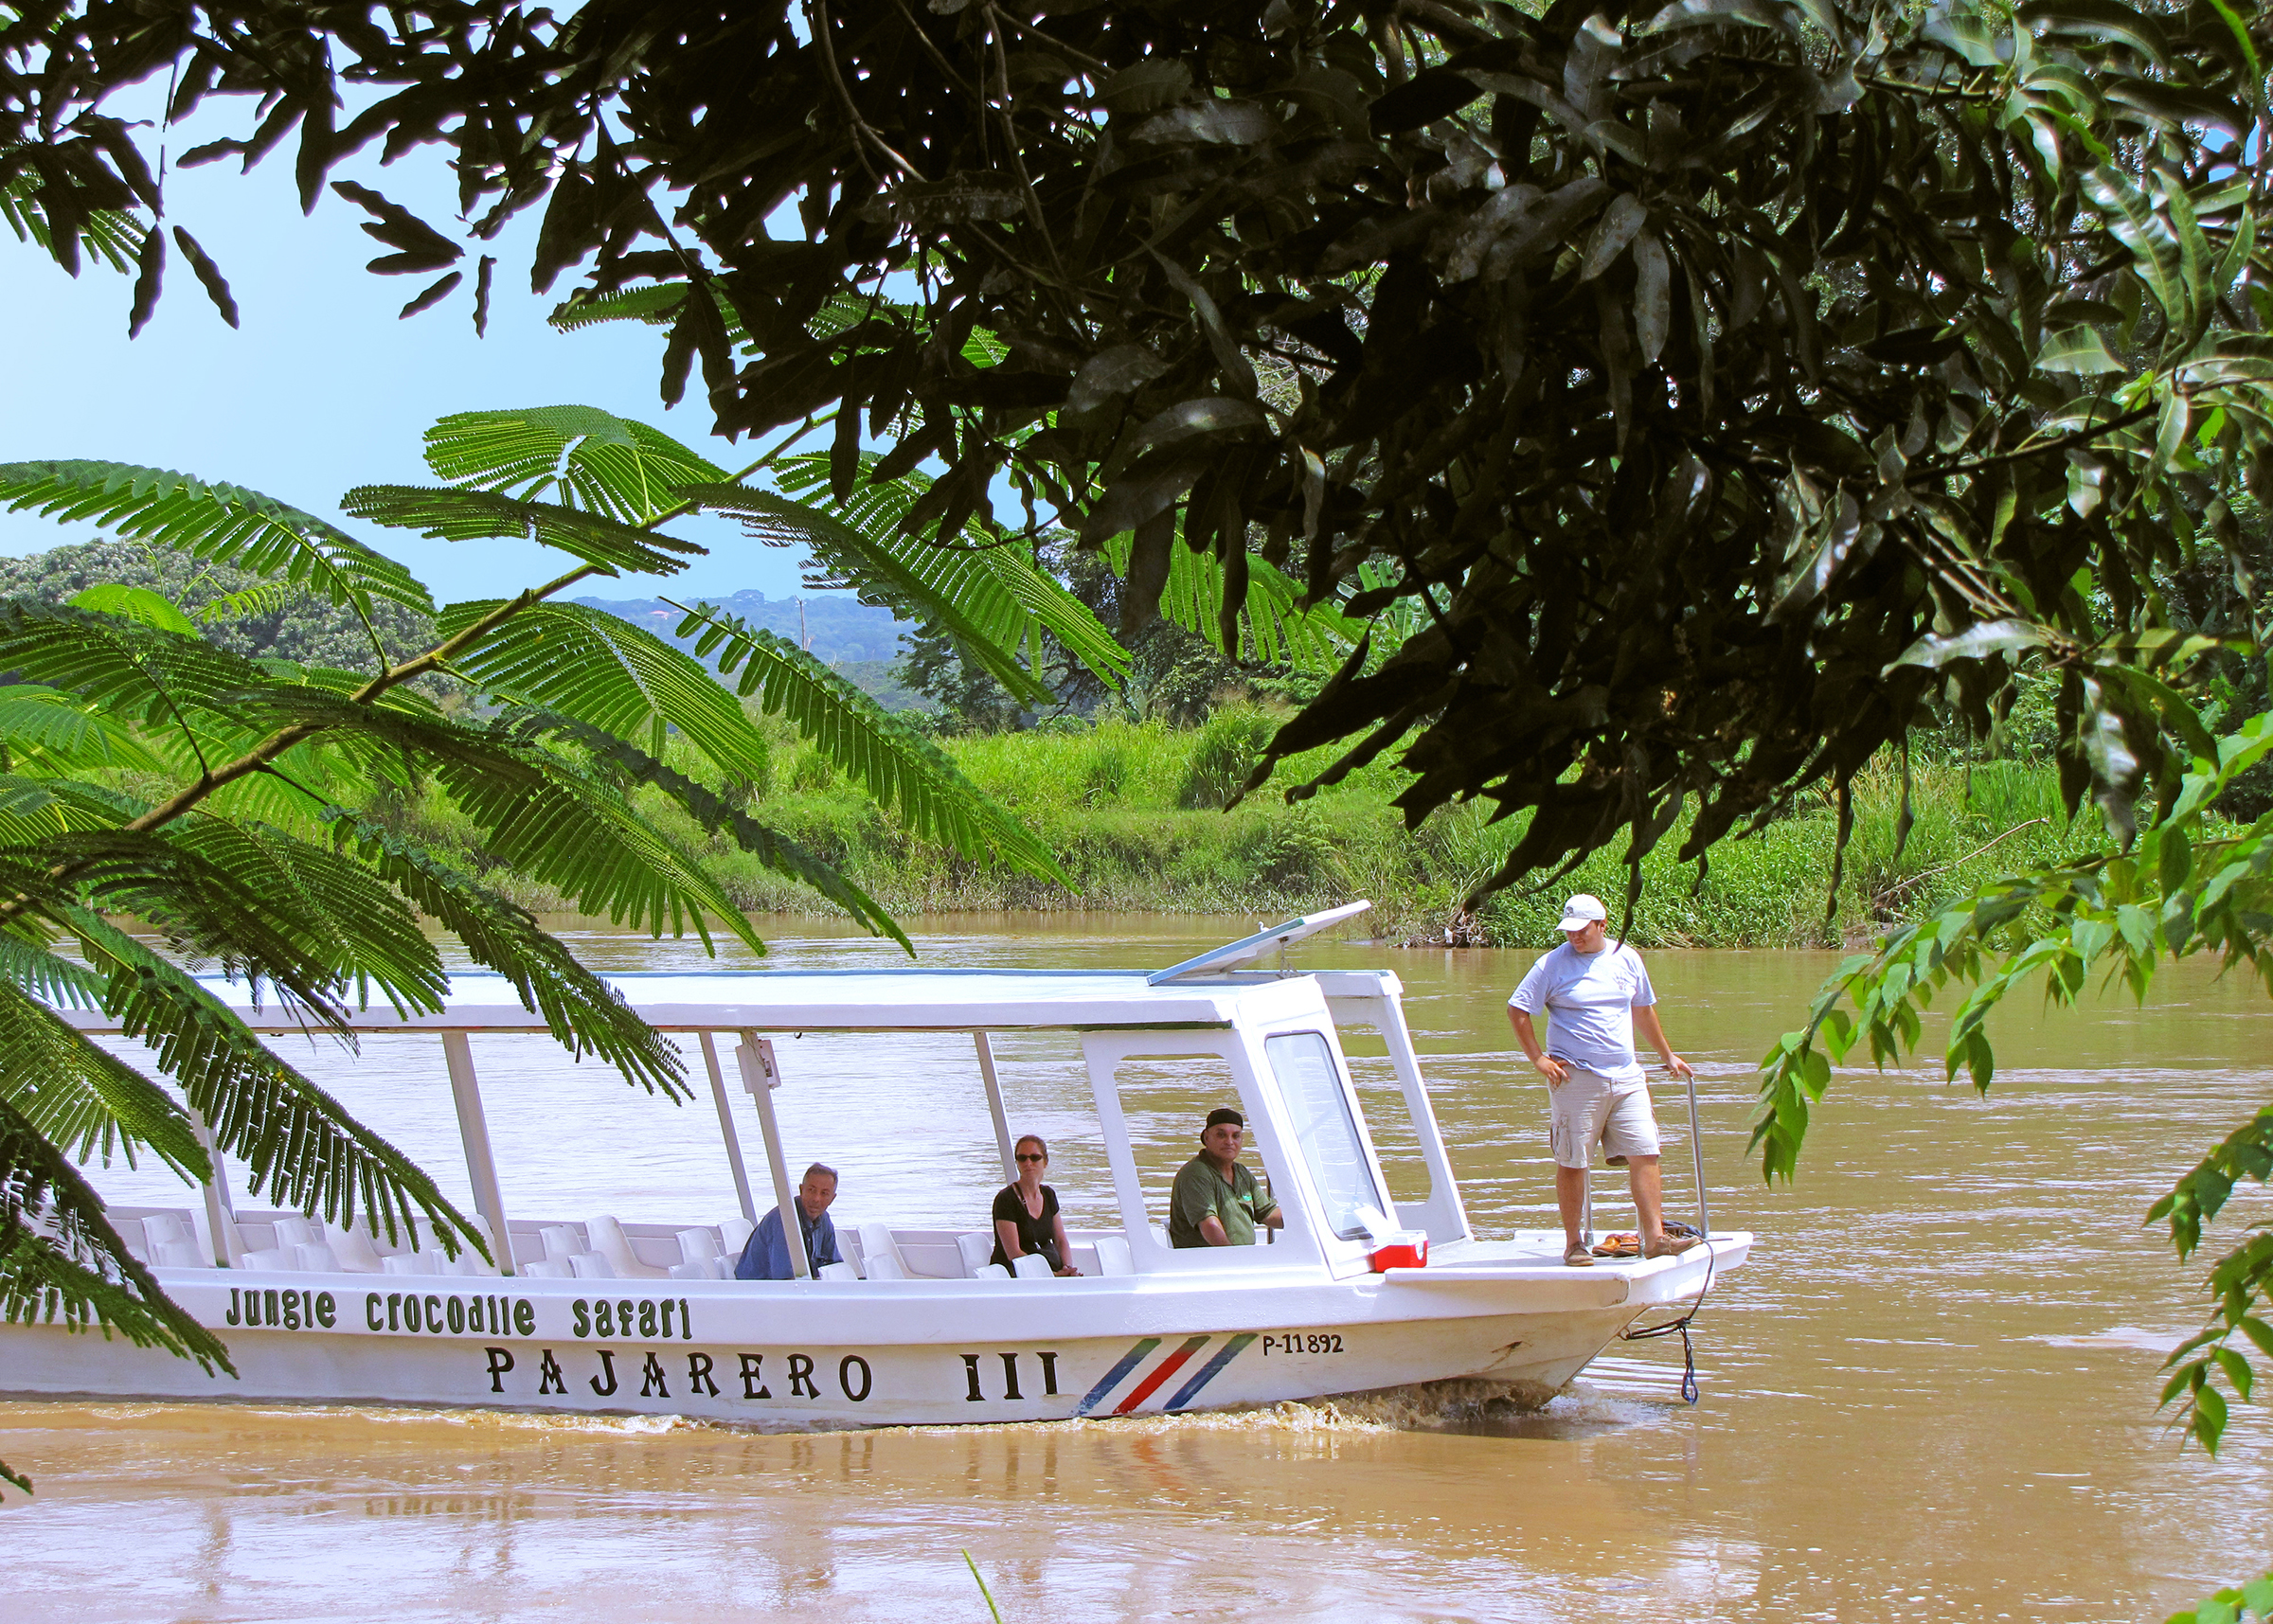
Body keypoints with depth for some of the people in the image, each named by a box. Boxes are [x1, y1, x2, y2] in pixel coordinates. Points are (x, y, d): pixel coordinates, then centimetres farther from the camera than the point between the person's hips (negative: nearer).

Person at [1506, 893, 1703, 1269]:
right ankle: (1573, 1243, 9)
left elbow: (1643, 1010, 24)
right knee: (1572, 1163, 0)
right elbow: (1517, 1011, 0)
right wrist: (1538, 1059, -6)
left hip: (1626, 1078, 4)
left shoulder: (1627, 959, 9)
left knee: (1645, 1154, -3)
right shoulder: (1553, 964, -4)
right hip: (1575, 1079, -4)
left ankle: (1655, 1237, -2)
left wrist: (1667, 1056, 29)